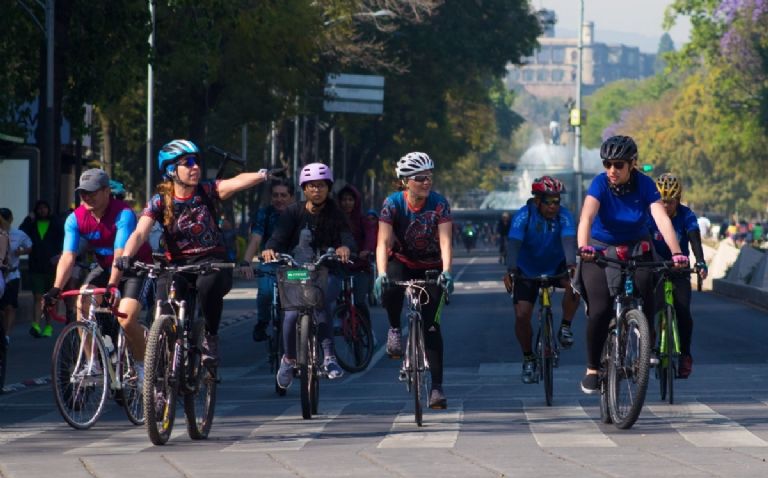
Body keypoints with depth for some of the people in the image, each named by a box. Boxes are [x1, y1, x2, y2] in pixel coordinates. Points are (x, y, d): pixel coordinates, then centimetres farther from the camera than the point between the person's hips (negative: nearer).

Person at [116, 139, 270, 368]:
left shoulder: (207, 191, -3)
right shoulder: (160, 201, -4)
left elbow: (236, 182, -21)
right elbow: (140, 233, -16)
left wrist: (261, 175, -42)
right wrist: (126, 256, -36)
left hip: (212, 261, -1)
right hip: (177, 264, 1)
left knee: (208, 284, -36)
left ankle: (211, 337, -12)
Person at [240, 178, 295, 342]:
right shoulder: (264, 214, -10)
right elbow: (255, 240, -23)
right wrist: (246, 263, -41)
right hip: (270, 263, -1)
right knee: (266, 291, -27)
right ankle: (262, 323, -1)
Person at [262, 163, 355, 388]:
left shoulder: (334, 213, 0)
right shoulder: (294, 212, 1)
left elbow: (347, 236, -14)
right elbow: (279, 235, -12)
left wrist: (345, 247, -39)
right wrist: (270, 249, -35)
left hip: (327, 274, -1)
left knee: (321, 301, -33)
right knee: (292, 314, -20)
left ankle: (329, 356, -28)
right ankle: (289, 359, 8)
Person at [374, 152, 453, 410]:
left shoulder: (439, 204, -19)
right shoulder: (393, 203, -19)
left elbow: (445, 241, -28)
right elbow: (383, 242, -27)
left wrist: (446, 271, -45)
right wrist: (381, 274, -43)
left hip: (430, 267, 0)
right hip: (401, 261, 0)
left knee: (431, 324, -9)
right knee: (390, 289, -36)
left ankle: (437, 386, -5)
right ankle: (394, 329, -7)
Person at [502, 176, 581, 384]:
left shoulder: (564, 216, -19)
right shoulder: (524, 216, -22)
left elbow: (569, 241, -34)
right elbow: (514, 244, -33)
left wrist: (571, 265, -54)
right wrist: (511, 271, -50)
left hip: (556, 268, 1)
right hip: (528, 271, 0)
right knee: (521, 316, -12)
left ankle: (565, 327, -8)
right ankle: (528, 359, 11)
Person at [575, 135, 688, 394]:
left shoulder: (644, 185, -16)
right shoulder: (600, 184, -20)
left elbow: (662, 219, -26)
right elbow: (586, 217, -34)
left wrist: (677, 253, -41)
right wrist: (583, 247, -53)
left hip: (636, 249, 1)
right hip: (601, 250, -1)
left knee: (645, 300, -21)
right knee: (600, 310, -16)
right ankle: (592, 370, -4)